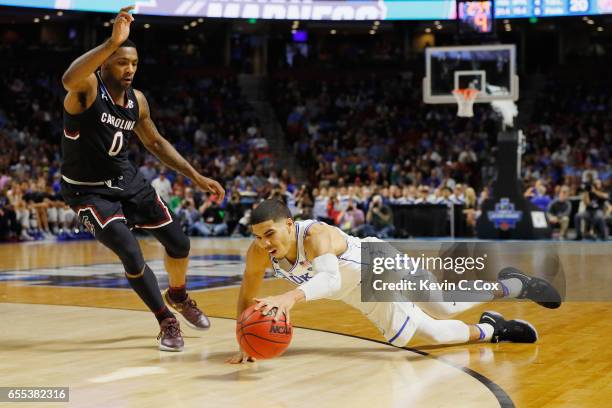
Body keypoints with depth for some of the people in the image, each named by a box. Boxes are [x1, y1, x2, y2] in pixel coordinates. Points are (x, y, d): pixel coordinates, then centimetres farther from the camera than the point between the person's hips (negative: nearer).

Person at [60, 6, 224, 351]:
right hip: (89, 191, -6)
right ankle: (167, 321, 4)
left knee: (179, 243, 9)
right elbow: (68, 79, -49)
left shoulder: (137, 100, -3)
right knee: (132, 256, -19)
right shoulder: (88, 88, -23)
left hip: (127, 180, 6)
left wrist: (196, 176, 6)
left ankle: (178, 295, 40)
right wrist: (112, 42, -57)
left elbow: (156, 143, 12)